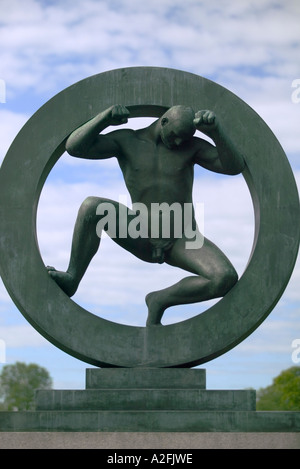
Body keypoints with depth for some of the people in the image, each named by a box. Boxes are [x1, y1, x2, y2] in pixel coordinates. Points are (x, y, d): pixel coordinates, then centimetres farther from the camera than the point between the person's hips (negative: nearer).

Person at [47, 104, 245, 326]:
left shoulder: (193, 146, -4)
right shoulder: (126, 140, -4)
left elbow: (235, 166, -16)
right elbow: (74, 147, -14)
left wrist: (216, 129, -31)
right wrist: (105, 117, -29)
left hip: (183, 241, 0)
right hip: (141, 238, 0)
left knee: (227, 279, -30)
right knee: (92, 207, -28)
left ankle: (160, 300, -8)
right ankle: (72, 279, -15)